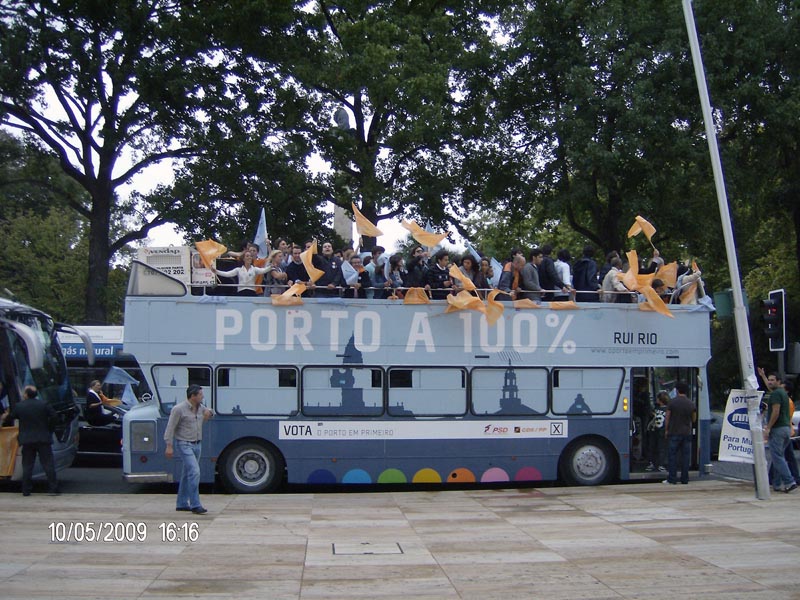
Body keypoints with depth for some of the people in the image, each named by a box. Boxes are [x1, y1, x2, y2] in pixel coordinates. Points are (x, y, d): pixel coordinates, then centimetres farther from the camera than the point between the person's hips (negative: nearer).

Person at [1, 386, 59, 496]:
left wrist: (5, 416, 36)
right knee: (48, 464, 1)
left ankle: (26, 490, 9)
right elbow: (54, 416, -8)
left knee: (27, 466, 10)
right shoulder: (44, 404, -3)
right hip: (43, 439, -1)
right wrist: (50, 430, 5)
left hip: (27, 440, 1)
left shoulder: (18, 406, -2)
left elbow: (10, 417, 12)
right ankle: (53, 489, -2)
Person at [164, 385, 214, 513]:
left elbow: (208, 412, 30)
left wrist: (209, 412, 5)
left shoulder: (200, 408, 8)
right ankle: (195, 505, -14)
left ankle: (182, 504, 22)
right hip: (184, 445, -8)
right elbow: (170, 428, -13)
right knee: (194, 472, -17)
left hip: (197, 445, 8)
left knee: (187, 474, 13)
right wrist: (169, 446, -18)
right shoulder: (179, 409, -13)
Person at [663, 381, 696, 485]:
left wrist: (666, 430, 6)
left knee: (673, 456, 1)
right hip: (687, 433, 3)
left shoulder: (672, 402, -7)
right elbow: (693, 419, 12)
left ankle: (672, 479, 0)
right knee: (686, 456, 6)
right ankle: (684, 479, 8)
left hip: (674, 433, -3)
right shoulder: (691, 404, 3)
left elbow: (667, 418, -4)